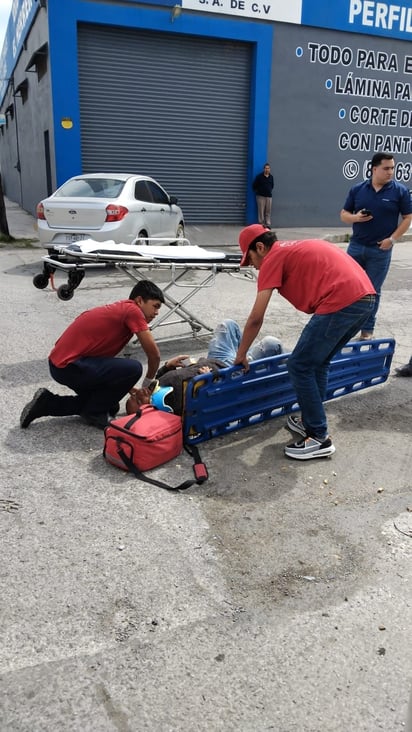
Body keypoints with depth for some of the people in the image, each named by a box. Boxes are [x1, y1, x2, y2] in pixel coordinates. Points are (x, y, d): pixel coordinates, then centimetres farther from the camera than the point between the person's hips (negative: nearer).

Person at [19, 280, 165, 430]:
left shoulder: (120, 309, 18)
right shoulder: (132, 310, -10)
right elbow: (154, 354, -9)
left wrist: (128, 389, 20)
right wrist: (148, 384, 8)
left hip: (60, 364, 10)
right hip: (70, 366, -10)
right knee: (133, 369, -17)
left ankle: (47, 403, 17)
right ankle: (94, 413, 1)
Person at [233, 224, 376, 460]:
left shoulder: (273, 257, 4)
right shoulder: (298, 248, 29)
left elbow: (256, 318, 1)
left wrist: (241, 355, 14)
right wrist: (312, 341, 43)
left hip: (341, 302, -9)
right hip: (365, 297, 9)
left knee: (299, 367, 3)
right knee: (318, 362, 23)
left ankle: (319, 438, 9)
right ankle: (312, 421, 33)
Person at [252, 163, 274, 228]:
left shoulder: (271, 177, 8)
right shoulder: (259, 176, -5)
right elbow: (254, 185, -2)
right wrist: (257, 192, 4)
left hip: (269, 196, 4)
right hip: (261, 196, -4)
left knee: (268, 211, 4)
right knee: (261, 211, -5)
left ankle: (268, 224, 9)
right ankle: (261, 224, 1)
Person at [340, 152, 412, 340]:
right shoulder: (357, 189, 3)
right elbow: (344, 214, 8)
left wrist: (393, 238, -11)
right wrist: (355, 217, -14)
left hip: (381, 250, -2)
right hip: (356, 246, 2)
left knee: (372, 291, 5)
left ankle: (367, 329, 15)